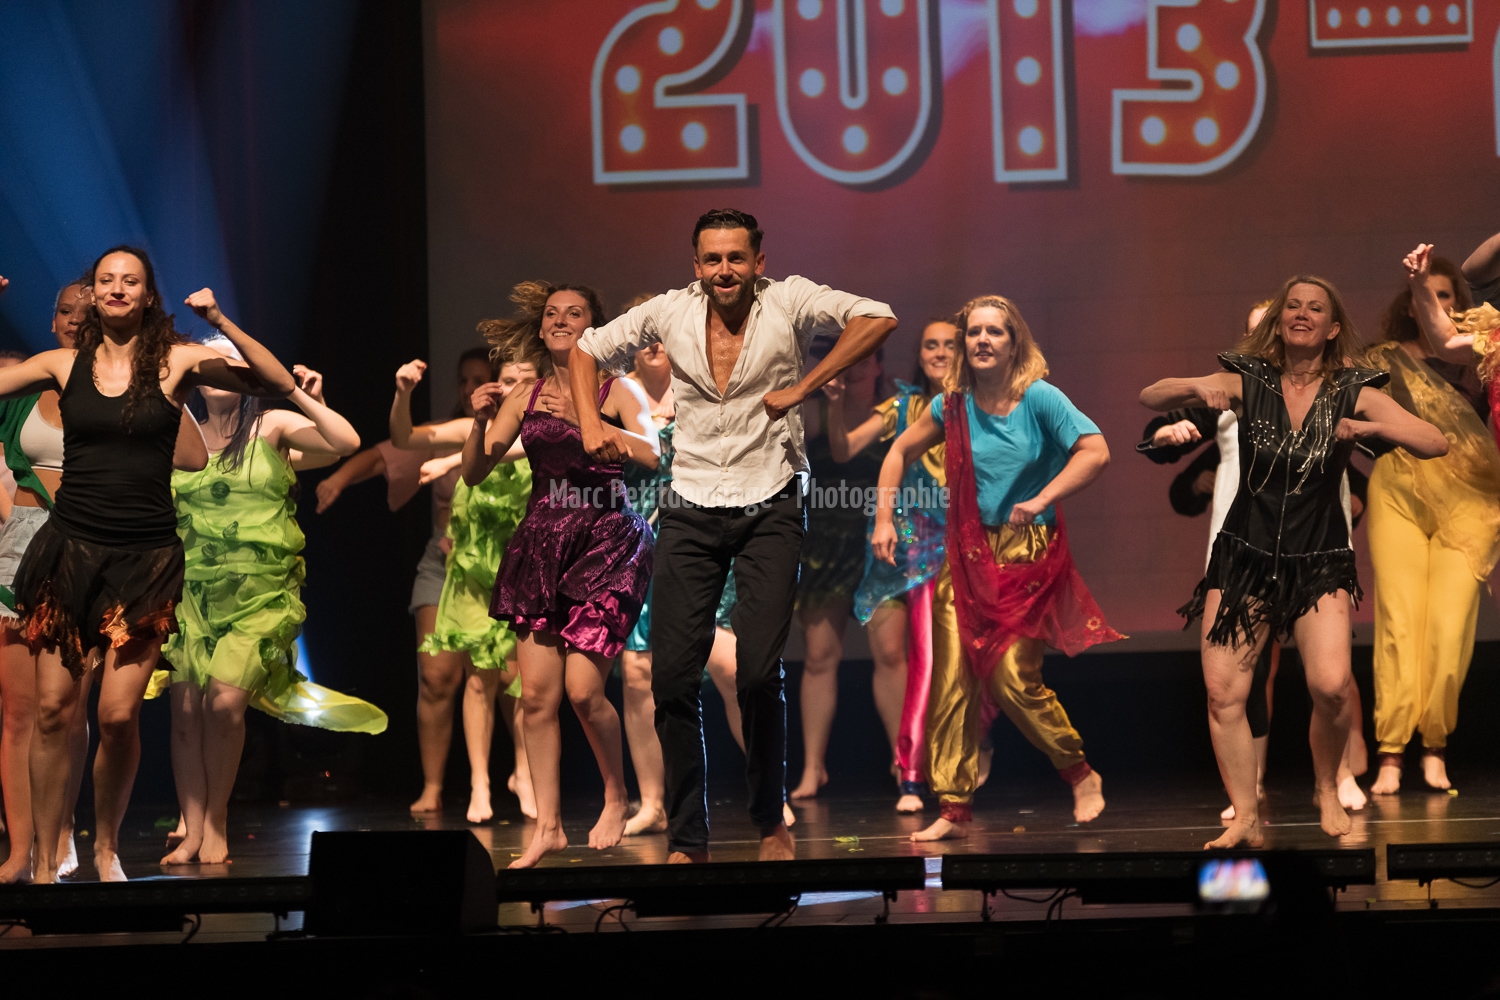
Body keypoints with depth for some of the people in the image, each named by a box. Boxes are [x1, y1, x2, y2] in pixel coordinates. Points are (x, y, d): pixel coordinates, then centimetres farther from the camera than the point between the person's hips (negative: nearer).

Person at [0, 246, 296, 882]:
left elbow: (280, 385, -4)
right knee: (53, 709, -3)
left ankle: (107, 847, 15)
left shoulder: (177, 362, 2)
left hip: (145, 557, -1)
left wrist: (219, 323, -12)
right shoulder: (63, 365, 7)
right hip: (69, 548, 1)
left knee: (119, 714, -8)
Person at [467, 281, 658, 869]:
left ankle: (616, 796, 11)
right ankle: (547, 826, 3)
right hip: (540, 545, 4)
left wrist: (580, 418, -21)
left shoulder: (617, 390, 2)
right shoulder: (525, 397, 11)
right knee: (537, 692, -4)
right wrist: (480, 423, -8)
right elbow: (473, 472, 9)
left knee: (582, 688, -13)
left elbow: (650, 453, -16)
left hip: (605, 541, -4)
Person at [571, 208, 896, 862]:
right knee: (672, 674, -3)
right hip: (691, 512, 3)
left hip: (768, 508, -3)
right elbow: (587, 350, 19)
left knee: (759, 672, -12)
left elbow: (878, 319, -14)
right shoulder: (669, 312, 4)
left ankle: (771, 823, 9)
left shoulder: (787, 302, -5)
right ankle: (687, 838, 6)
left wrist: (802, 389, -14)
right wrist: (591, 425, 3)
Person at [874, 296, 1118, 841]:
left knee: (1013, 679, -13)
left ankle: (1082, 776, 8)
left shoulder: (1039, 398, -8)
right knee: (952, 682, -2)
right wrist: (884, 518, 7)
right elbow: (900, 453, 17)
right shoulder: (953, 405, 4)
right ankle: (954, 808, 5)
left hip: (1028, 555, -4)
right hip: (967, 554, 4)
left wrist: (1041, 500, -19)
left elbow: (1096, 451, -15)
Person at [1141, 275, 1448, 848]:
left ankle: (1328, 790, 7)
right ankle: (1245, 818, 3)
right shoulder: (1247, 383, 0)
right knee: (1222, 691, -10)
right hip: (1244, 557, 1)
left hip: (1319, 563, -1)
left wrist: (1371, 427, -22)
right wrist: (1196, 389, -21)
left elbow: (1436, 444, -7)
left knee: (1331, 685, -20)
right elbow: (1150, 398, -1)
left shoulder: (1353, 394, -1)